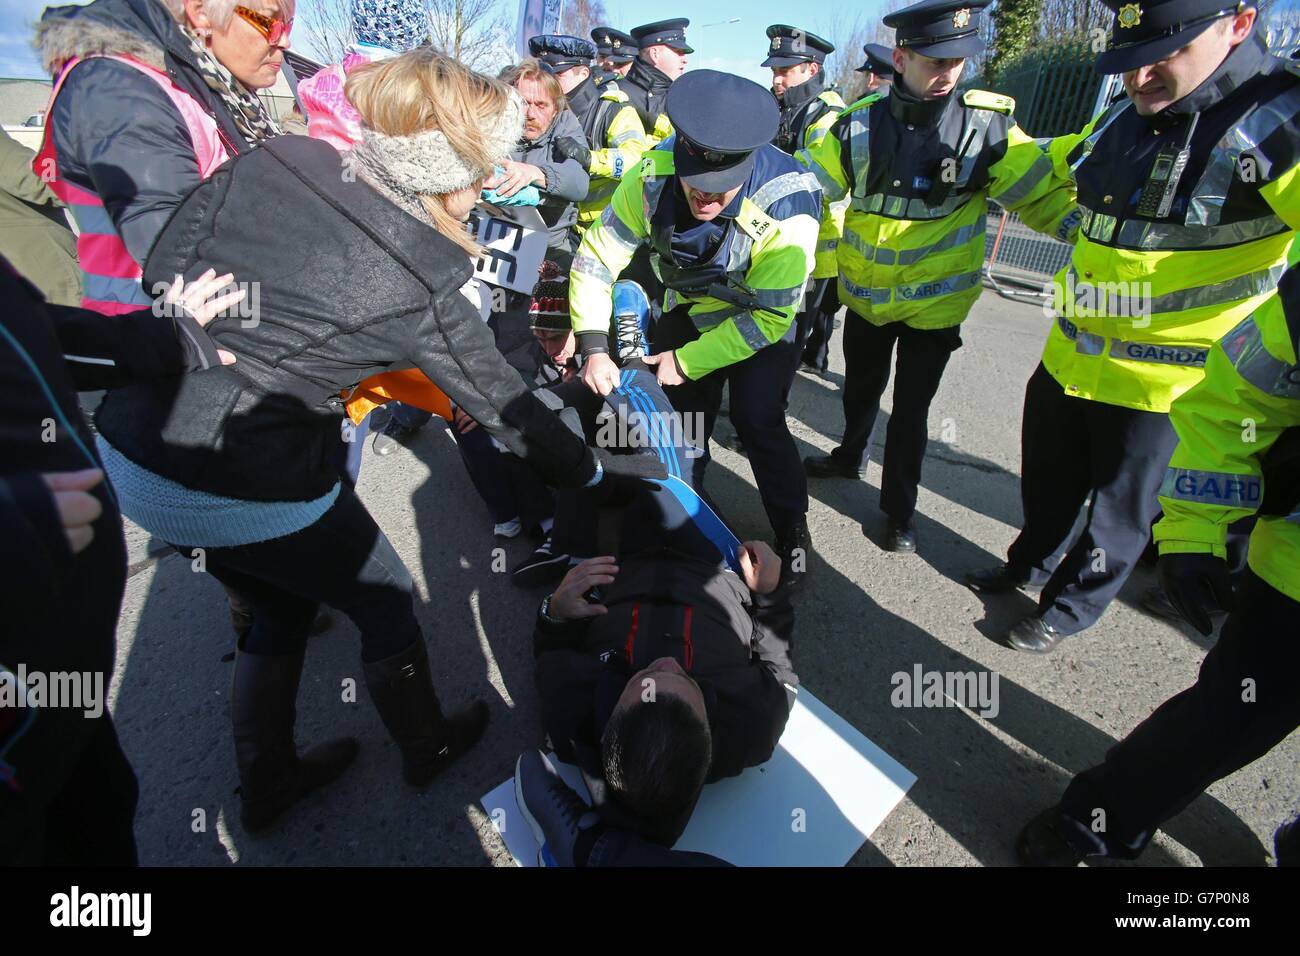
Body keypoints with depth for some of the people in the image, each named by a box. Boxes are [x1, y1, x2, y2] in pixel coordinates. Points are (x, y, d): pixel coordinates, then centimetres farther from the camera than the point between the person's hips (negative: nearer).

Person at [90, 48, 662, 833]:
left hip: (128, 449, 7)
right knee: (387, 599, 18)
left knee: (283, 606, 27)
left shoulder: (270, 159, -2)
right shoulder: (418, 291, -17)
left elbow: (161, 273, 3)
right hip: (246, 494, -7)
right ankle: (428, 747, 42)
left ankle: (267, 781, 47)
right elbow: (506, 407, -7)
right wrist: (594, 471, 7)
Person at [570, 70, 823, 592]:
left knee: (758, 423, -14)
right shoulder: (653, 175, -26)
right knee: (679, 419, 5)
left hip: (764, 325, -3)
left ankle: (793, 532, 10)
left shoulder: (788, 202, -35)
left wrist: (688, 362, -24)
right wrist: (593, 347, -25)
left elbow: (768, 317, -27)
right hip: (688, 311, 4)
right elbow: (596, 259, -16)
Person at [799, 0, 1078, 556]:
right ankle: (851, 456, 49)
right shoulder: (859, 124, -8)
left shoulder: (987, 126, -11)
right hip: (866, 294, 2)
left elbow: (1044, 196, -8)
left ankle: (899, 508, 25)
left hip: (935, 302, -2)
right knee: (860, 388, 22)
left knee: (910, 410, 7)